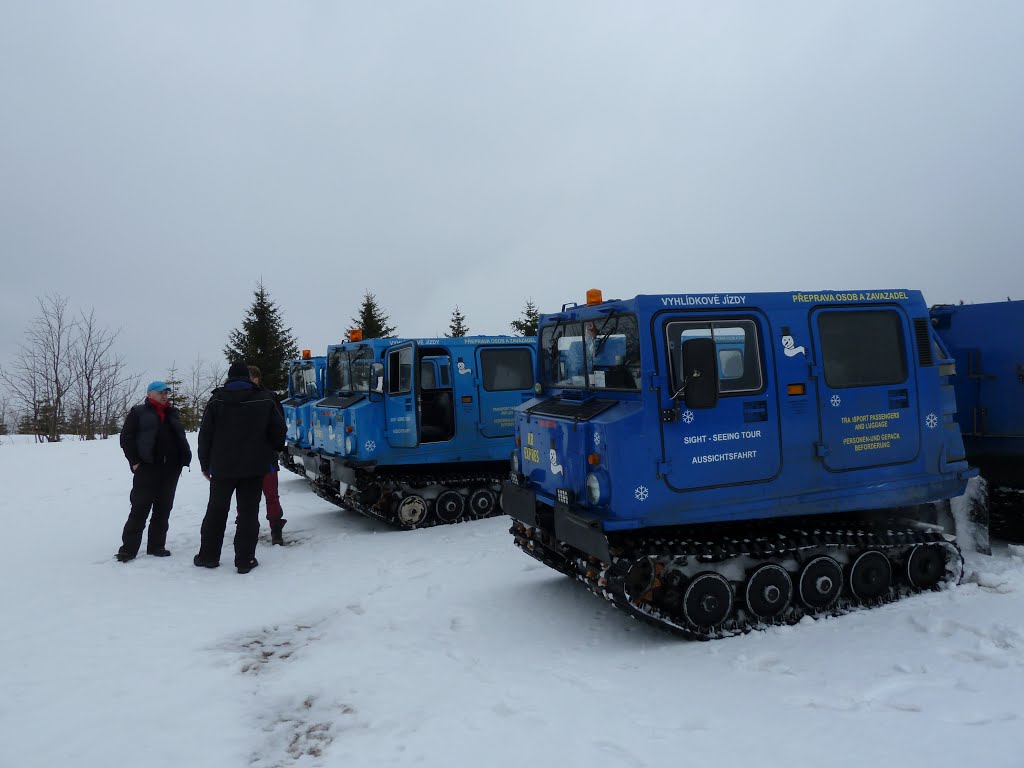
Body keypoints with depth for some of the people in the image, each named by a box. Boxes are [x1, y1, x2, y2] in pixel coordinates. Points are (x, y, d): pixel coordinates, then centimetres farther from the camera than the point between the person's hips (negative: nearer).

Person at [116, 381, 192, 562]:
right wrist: (134, 461, -10)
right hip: (147, 468, -5)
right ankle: (128, 548, 1)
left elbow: (181, 437, 21)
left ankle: (157, 545, 17)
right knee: (140, 508, -6)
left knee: (163, 509, 8)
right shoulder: (138, 412, 3)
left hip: (170, 469, 5)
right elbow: (126, 437, -3)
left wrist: (184, 458, 8)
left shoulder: (172, 413, 18)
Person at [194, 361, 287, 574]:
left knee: (216, 510, 15)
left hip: (222, 466, 1)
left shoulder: (217, 400, -1)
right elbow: (279, 431, 0)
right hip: (254, 468, -1)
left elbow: (205, 435, -1)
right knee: (248, 512, 4)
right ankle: (245, 560, 2)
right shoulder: (265, 399, -2)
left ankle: (208, 556, 22)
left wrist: (205, 464, 8)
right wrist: (273, 451, 20)